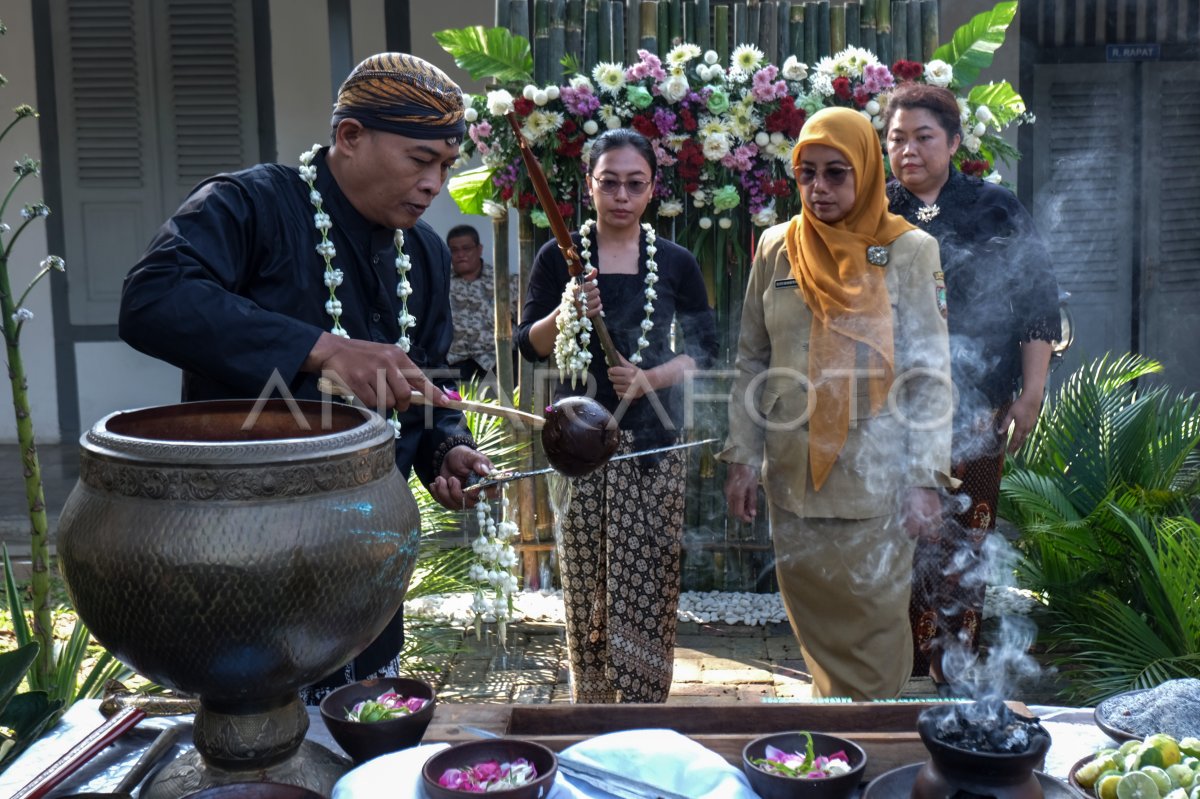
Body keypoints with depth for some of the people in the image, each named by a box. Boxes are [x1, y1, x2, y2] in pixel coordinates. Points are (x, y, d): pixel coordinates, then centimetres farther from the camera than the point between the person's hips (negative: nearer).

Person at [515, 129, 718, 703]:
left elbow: (704, 349, 9)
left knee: (645, 588, -3)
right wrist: (565, 313, -17)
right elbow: (528, 345, 3)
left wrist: (651, 378, -8)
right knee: (584, 585, 0)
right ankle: (589, 700, 14)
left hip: (652, 440, 0)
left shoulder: (675, 262, 7)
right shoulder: (559, 256, 5)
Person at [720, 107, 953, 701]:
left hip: (875, 475, -3)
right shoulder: (776, 249, 6)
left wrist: (925, 478, -8)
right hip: (793, 471, 3)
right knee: (813, 618, 10)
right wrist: (742, 457, 5)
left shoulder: (908, 251, -3)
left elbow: (930, 373, -4)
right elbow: (751, 360, 9)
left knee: (875, 618, 2)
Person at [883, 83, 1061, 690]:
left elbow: (1037, 305, 5)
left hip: (975, 407, 0)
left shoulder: (997, 212, 6)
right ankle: (903, 660, 13)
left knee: (963, 537, 1)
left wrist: (1031, 393, -1)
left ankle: (953, 666, 13)